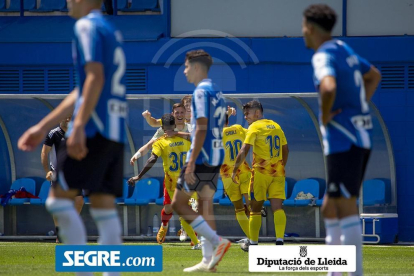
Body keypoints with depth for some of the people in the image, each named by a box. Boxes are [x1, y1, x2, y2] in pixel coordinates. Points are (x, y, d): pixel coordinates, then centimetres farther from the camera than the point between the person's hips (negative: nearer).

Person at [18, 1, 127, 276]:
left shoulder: (87, 26, -4)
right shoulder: (112, 31, 23)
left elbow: (95, 77, -18)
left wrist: (78, 127, -25)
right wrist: (43, 127, 30)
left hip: (94, 129, -9)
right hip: (116, 133, 9)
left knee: (59, 199, -5)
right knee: (104, 207, 5)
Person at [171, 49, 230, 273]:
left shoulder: (201, 92, -12)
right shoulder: (217, 93, 17)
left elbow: (202, 128, -19)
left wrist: (191, 162, -22)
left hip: (201, 157, -9)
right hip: (216, 158, 9)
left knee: (178, 203, -3)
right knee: (205, 206, 7)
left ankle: (217, 241, -13)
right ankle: (208, 260, 1)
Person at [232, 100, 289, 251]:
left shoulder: (254, 127, -5)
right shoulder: (276, 126, 14)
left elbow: (244, 151, -13)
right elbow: (285, 150, 19)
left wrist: (235, 170, -8)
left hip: (260, 172, -5)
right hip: (278, 172, 5)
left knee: (255, 208, 6)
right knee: (277, 207, -3)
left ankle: (253, 243, 12)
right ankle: (279, 240, -18)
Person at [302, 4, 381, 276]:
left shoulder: (323, 57, -13)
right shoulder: (344, 49, 16)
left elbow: (329, 87, -35)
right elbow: (374, 75, 32)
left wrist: (325, 116, -17)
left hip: (343, 141, -9)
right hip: (361, 136, 9)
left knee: (346, 207, -9)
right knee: (330, 208, 15)